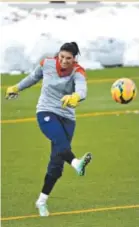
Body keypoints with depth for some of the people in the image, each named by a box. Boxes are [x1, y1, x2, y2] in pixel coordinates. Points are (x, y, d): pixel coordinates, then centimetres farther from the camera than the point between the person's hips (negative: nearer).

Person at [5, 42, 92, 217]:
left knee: (57, 162, -2)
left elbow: (82, 89, -35)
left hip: (67, 117, 1)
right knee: (61, 141, -32)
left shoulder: (78, 72, -12)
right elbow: (34, 77, 17)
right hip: (46, 112, -1)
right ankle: (76, 163, -62)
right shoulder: (46, 64, -6)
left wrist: (75, 97, -59)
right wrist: (17, 88, 31)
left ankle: (42, 201, 9)